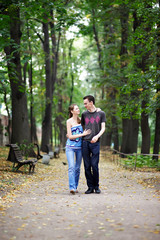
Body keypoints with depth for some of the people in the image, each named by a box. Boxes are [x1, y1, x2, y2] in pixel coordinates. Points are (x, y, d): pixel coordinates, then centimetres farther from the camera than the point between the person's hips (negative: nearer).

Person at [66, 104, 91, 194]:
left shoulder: (81, 120, 8)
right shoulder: (69, 121, -4)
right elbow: (70, 136, -8)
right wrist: (83, 134, -13)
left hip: (79, 147, 4)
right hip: (70, 147, -4)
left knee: (77, 168, 7)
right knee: (71, 167, -15)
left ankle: (75, 187, 16)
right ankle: (72, 187, -20)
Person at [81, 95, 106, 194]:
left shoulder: (101, 113, 6)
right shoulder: (84, 114, 14)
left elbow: (103, 128, 2)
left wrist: (97, 136, -15)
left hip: (95, 143, -2)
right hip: (85, 142, 3)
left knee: (94, 165, -5)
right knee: (87, 166, 1)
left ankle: (96, 186, 10)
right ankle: (90, 187, 9)